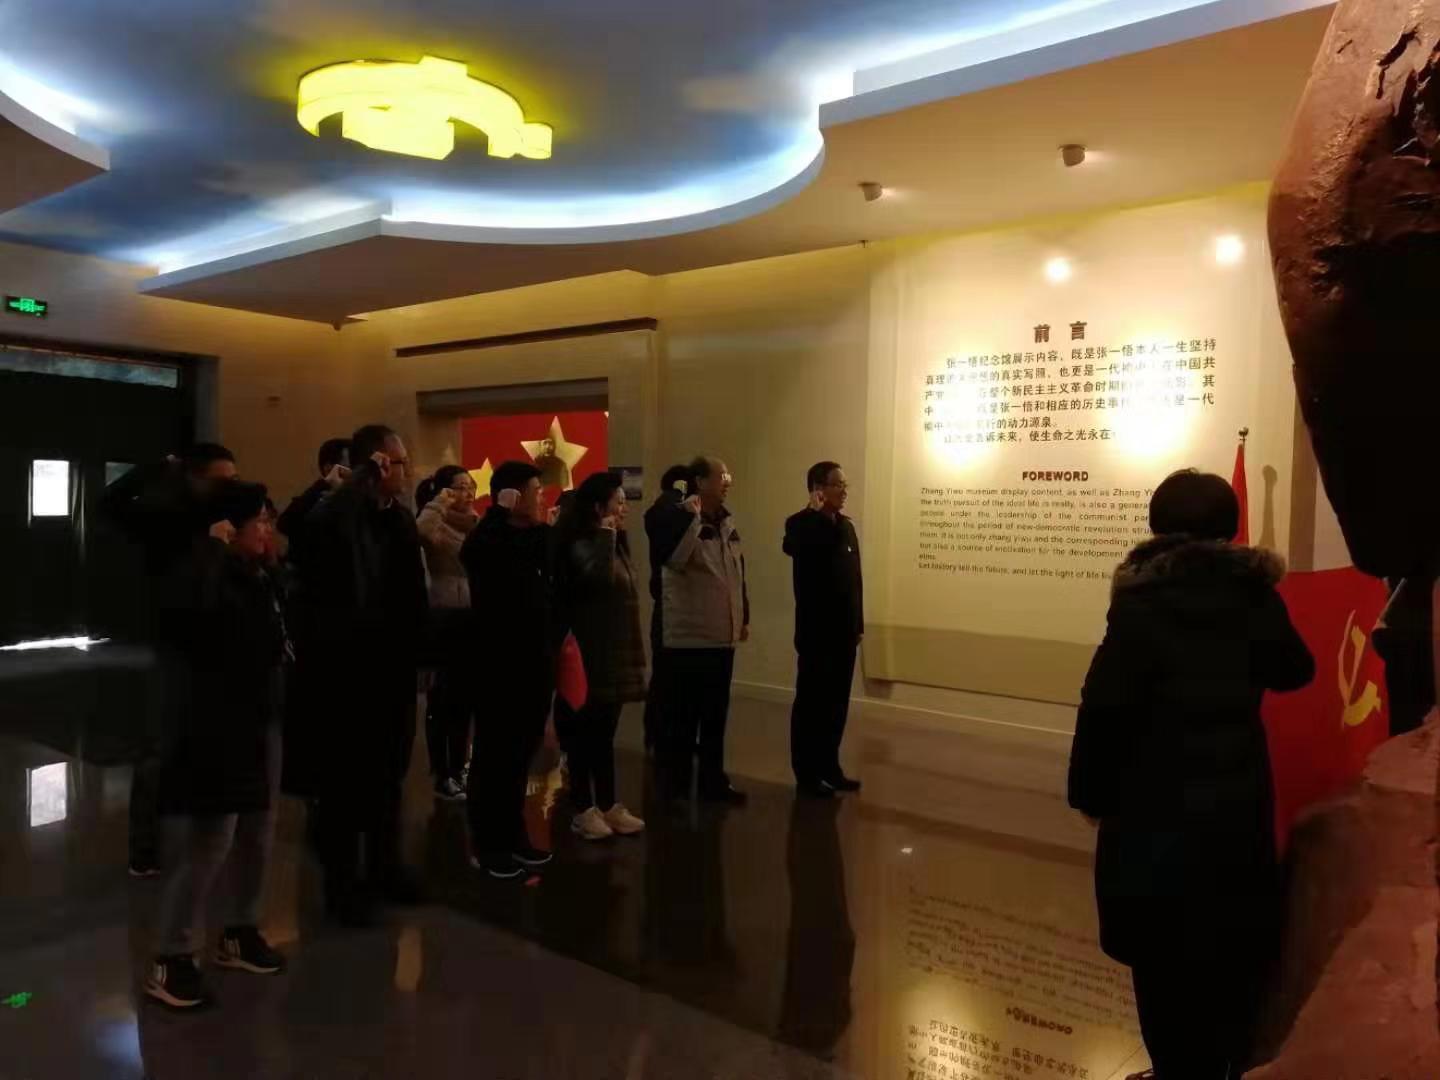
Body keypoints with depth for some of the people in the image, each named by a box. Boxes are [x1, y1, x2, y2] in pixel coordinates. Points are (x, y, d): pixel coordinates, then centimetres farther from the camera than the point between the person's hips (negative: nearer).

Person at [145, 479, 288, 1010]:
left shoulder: (263, 581, 8)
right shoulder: (210, 577, -17)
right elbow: (180, 616, -41)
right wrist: (212, 547, -31)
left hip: (261, 725, 9)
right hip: (214, 730, -9)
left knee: (257, 836, 17)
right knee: (205, 844, -3)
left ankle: (240, 933, 34)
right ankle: (170, 960, 12)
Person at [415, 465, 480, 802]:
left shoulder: (477, 525, 15)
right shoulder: (436, 526, -8)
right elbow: (417, 530, -32)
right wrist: (439, 504, -21)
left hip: (474, 617, 7)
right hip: (445, 618, -7)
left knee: (465, 699, 14)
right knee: (443, 700, 2)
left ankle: (457, 770, 25)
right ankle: (441, 776, 12)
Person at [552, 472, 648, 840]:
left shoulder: (614, 543, 13)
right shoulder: (581, 544, -13)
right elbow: (597, 578, -33)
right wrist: (606, 536, -23)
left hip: (615, 653, 8)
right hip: (591, 655, -8)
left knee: (605, 733, 14)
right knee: (584, 733, 2)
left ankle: (609, 805, 21)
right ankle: (583, 810, 11)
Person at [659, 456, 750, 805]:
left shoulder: (727, 522, 13)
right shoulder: (680, 518, -10)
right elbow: (673, 558, -29)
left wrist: (744, 617, 20)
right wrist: (691, 517, -31)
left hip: (721, 637, 7)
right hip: (687, 638, -7)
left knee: (716, 715, 14)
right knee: (683, 716, 1)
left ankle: (713, 782, 25)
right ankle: (677, 787, 13)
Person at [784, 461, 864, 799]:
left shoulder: (846, 526, 13)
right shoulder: (801, 524, -8)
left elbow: (855, 577, 14)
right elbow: (796, 548, -33)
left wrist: (858, 624, 12)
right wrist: (820, 513, -24)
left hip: (843, 631, 7)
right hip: (816, 630, -7)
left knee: (837, 702, 12)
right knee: (811, 702, 1)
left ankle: (829, 767, 23)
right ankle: (807, 773, 10)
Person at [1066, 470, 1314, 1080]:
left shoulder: (1143, 599, -15)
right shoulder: (1254, 593, -1)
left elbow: (1105, 703, -16)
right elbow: (1294, 671, 16)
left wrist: (1091, 791, -5)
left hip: (1158, 804, -5)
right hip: (1240, 799, 5)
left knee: (1166, 961, 8)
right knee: (1236, 951, 18)